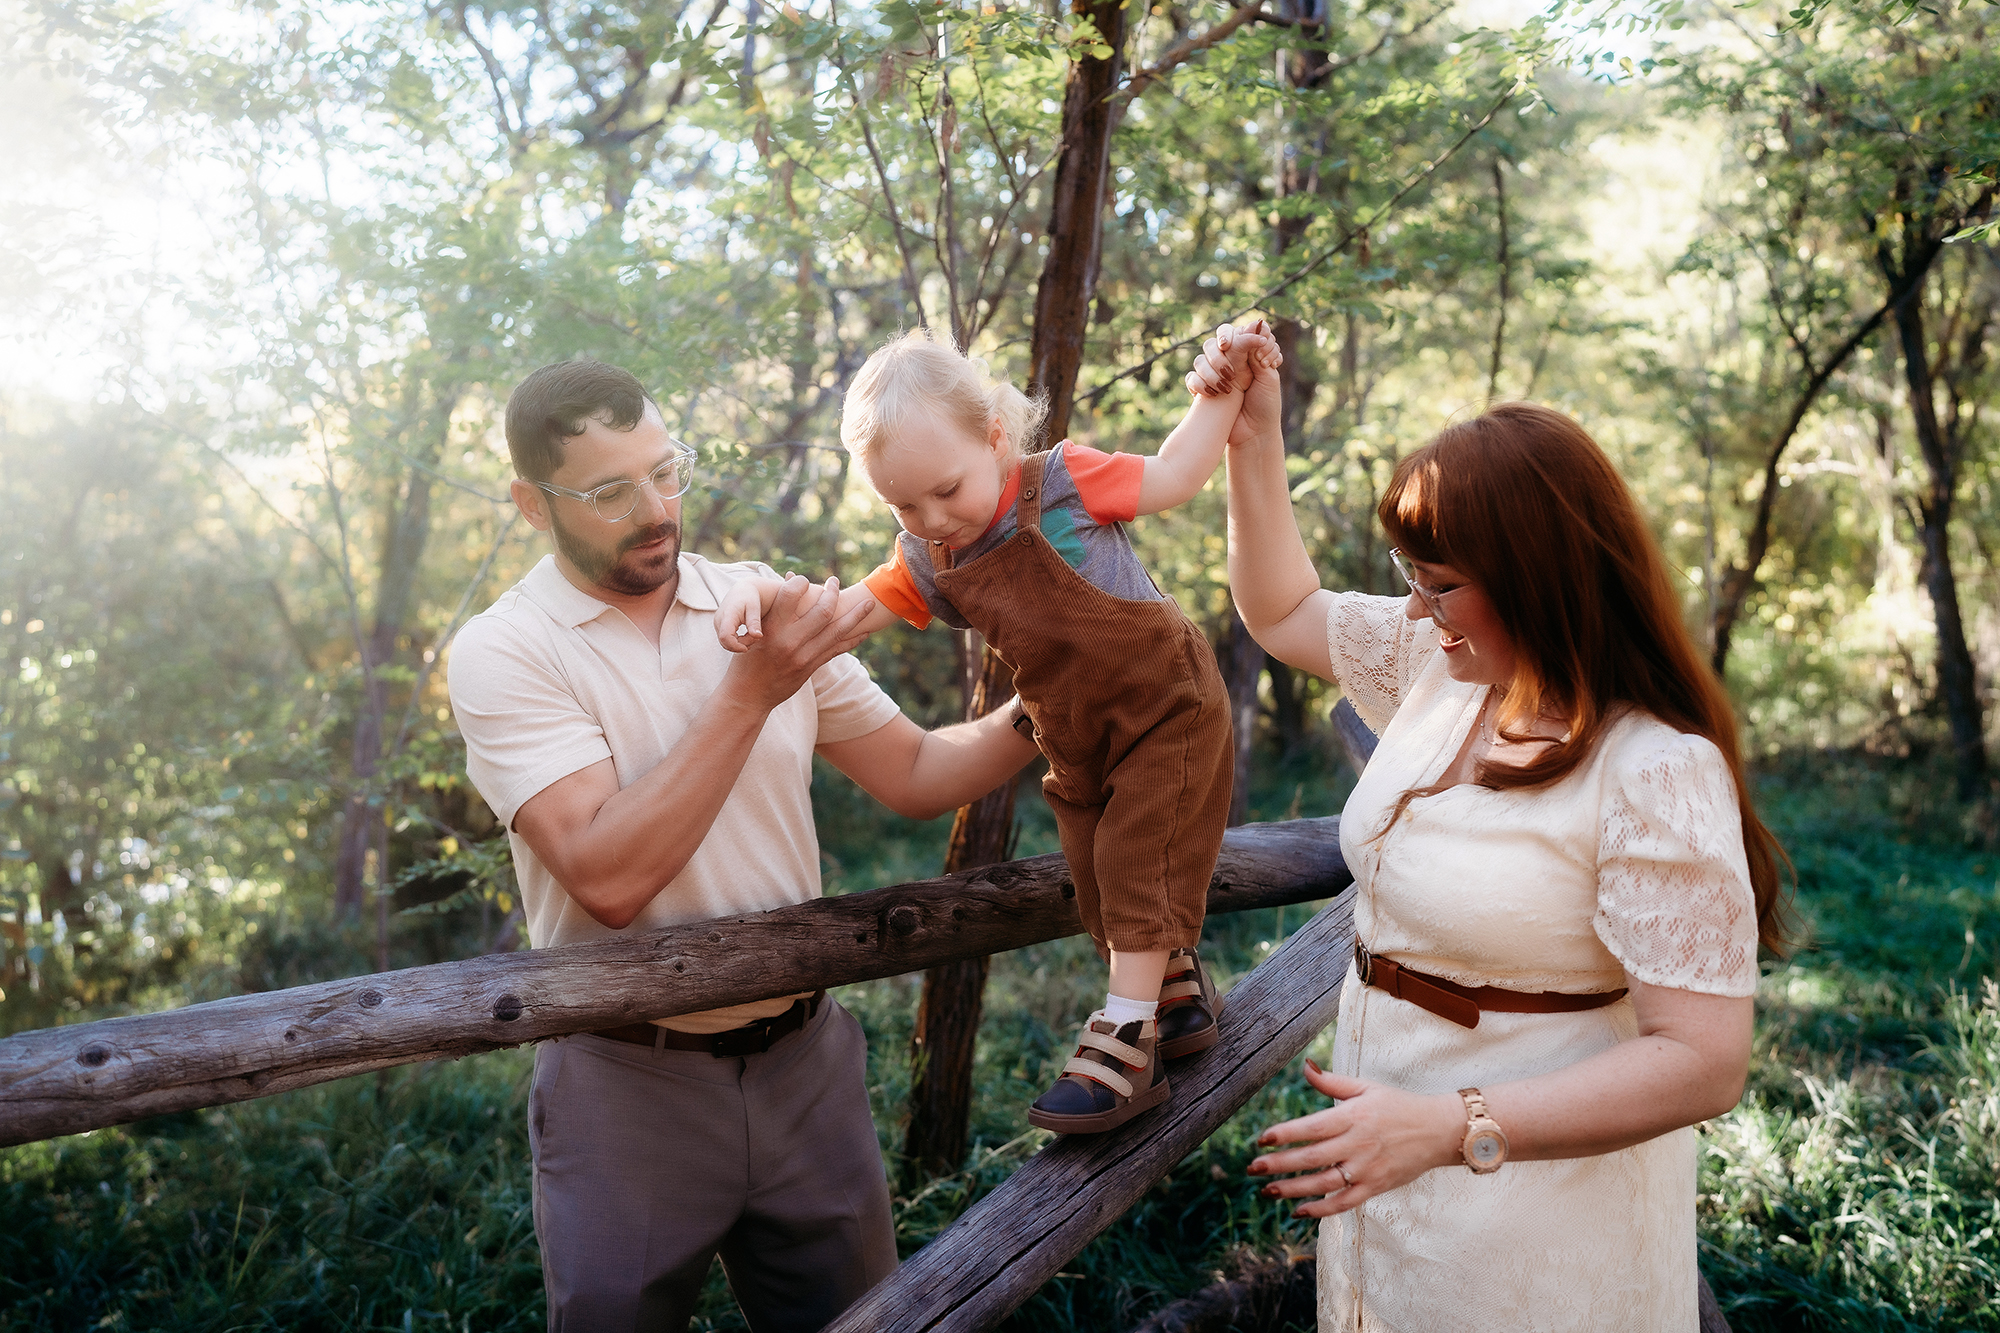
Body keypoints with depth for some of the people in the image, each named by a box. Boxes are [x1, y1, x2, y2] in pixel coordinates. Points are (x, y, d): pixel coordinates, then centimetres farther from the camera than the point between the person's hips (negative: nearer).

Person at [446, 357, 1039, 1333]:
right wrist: (751, 692, -24)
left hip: (805, 1060, 4)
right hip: (628, 1086, -3)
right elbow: (608, 879, -23)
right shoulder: (501, 654, -11)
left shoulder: (764, 606, 2)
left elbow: (913, 774, 7)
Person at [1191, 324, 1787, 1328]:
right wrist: (1253, 439, 2)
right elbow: (1282, 611, 12)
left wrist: (1449, 1128, -34)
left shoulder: (1658, 773, -26)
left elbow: (1703, 1061, -27)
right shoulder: (1441, 662, -4)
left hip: (1537, 1194, -7)